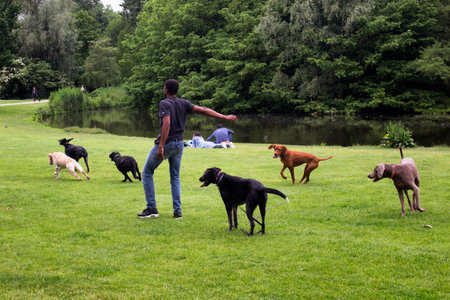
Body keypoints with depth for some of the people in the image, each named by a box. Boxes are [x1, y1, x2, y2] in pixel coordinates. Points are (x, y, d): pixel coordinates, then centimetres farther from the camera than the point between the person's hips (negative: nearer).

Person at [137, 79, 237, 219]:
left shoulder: (164, 103, -13)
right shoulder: (183, 103, 5)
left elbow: (166, 124, -26)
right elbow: (203, 110, 4)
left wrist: (161, 146, -29)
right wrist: (225, 117, 9)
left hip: (165, 144, -6)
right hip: (179, 144, 6)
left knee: (147, 173, 8)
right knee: (175, 177, 17)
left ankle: (151, 209, 5)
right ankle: (177, 211, 11)